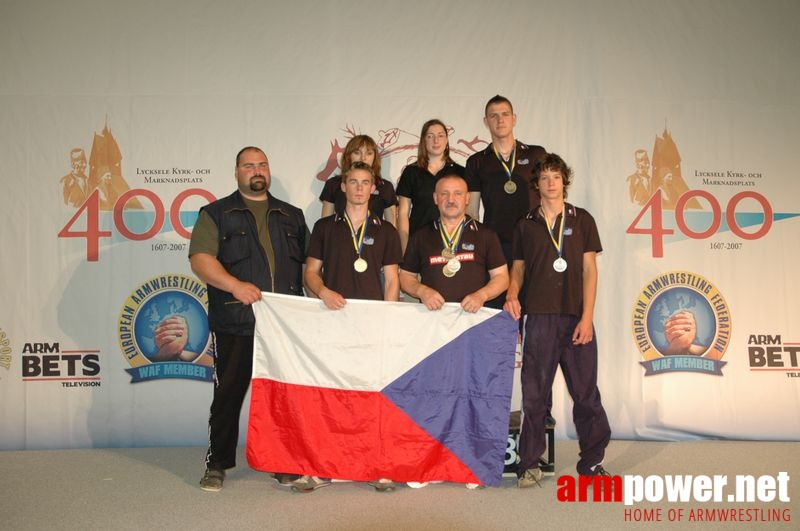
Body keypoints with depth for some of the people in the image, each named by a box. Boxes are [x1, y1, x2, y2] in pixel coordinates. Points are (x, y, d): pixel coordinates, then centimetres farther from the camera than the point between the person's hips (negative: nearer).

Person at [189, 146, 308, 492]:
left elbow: (308, 264, 19)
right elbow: (200, 259, -6)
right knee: (228, 394, 4)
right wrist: (235, 285, -20)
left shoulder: (292, 216, 18)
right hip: (236, 324, -3)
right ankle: (217, 464, 17)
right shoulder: (217, 214, 6)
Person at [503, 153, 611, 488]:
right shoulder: (526, 225, 12)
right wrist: (511, 295, -7)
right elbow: (518, 269, 14)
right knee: (534, 394, 1)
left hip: (577, 319, 0)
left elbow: (589, 270, 3)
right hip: (539, 318, 1)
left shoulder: (582, 220, 8)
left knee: (586, 392, 3)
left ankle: (592, 461, 16)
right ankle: (529, 464, 9)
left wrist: (586, 318, -6)